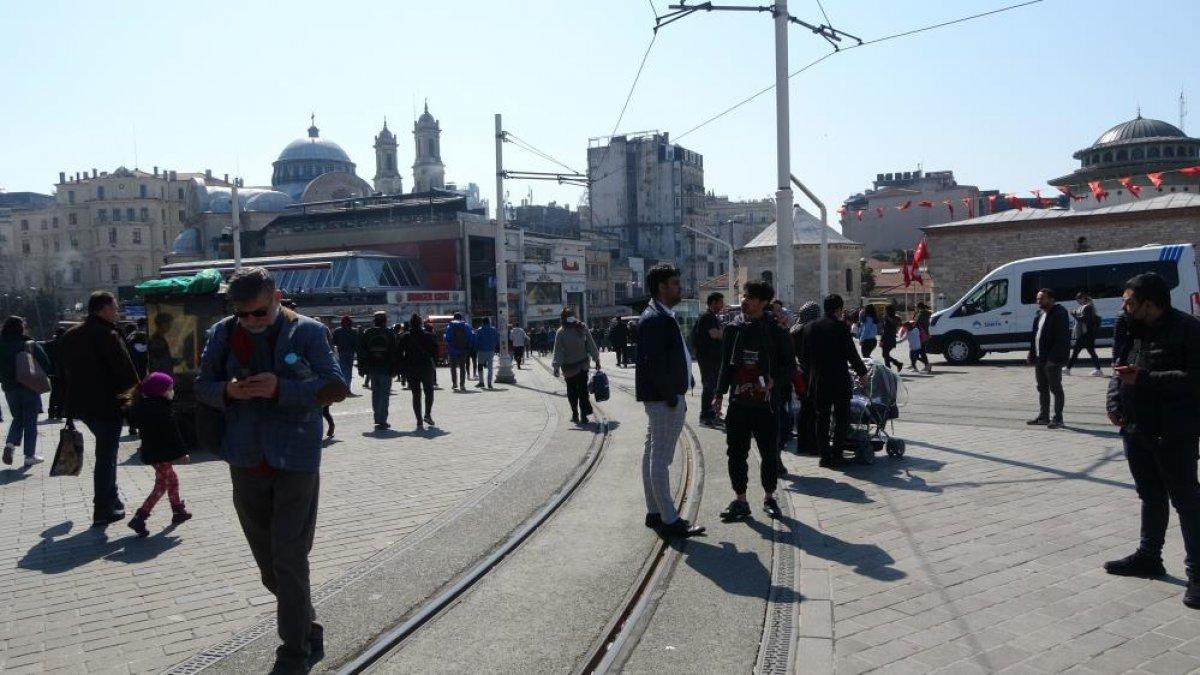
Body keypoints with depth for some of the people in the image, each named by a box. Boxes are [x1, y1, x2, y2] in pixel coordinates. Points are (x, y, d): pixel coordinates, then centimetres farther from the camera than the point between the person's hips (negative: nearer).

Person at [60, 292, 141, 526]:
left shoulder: (70, 335, 11)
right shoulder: (107, 335, -15)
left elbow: (64, 373, 15)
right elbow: (127, 373, -19)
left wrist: (69, 406, 18)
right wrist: (136, 391, -1)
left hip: (81, 404, 8)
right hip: (106, 404, -8)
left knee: (105, 452, 23)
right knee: (106, 456, 1)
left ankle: (111, 502, 28)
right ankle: (103, 511, 6)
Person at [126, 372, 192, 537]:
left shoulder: (143, 406, 6)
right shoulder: (163, 410, -22)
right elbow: (172, 434, -22)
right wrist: (182, 452, -17)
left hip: (151, 451, 10)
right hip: (162, 454, -10)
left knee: (172, 480, 21)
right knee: (161, 486, -3)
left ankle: (178, 511, 31)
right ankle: (139, 518, -9)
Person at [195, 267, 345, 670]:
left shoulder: (307, 332, -8)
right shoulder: (223, 334, 3)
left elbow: (336, 387, -11)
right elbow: (202, 386, 10)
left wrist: (281, 388, -23)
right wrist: (227, 391, -13)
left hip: (296, 464, -5)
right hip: (246, 466, 5)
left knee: (289, 560, -1)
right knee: (269, 564, 16)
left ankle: (295, 648, 13)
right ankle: (307, 627, 36)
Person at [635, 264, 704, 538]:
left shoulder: (660, 316, 15)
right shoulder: (656, 319, -17)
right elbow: (655, 363, -23)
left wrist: (675, 395, 15)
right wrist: (672, 398, -19)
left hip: (663, 397, 11)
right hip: (664, 399, -11)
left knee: (653, 454, 14)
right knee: (661, 457, -5)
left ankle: (654, 513, 24)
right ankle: (669, 520, 0)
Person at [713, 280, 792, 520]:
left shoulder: (776, 332, -3)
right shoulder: (733, 329, 6)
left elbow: (789, 366, 1)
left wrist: (773, 380, -17)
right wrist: (720, 394, 8)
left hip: (766, 402, -2)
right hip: (738, 402, 3)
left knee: (769, 453, 7)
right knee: (736, 453, 6)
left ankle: (769, 497, 24)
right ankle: (740, 500, 16)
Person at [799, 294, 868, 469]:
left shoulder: (810, 327, 5)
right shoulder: (840, 326, -11)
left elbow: (803, 357, 9)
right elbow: (851, 353, -9)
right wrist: (862, 371, 6)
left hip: (817, 382, 5)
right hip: (839, 381, -5)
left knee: (822, 419, 11)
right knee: (841, 419, 5)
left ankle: (825, 456, 12)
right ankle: (836, 456, 3)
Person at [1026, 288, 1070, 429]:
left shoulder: (1059, 314, -12)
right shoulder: (1040, 314, 16)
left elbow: (1062, 339, -19)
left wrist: (1053, 358, -24)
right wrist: (1031, 355, 13)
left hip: (1052, 360, -9)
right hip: (1040, 359, 9)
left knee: (1055, 388, -2)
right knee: (1042, 388, 14)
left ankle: (1058, 418, 3)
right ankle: (1043, 417, 22)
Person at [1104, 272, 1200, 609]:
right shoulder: (1131, 331, 10)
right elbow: (1118, 370, 17)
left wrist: (1144, 378, -26)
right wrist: (1114, 403, 2)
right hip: (1136, 428, 8)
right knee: (1151, 496, 19)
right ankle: (1149, 556, 31)